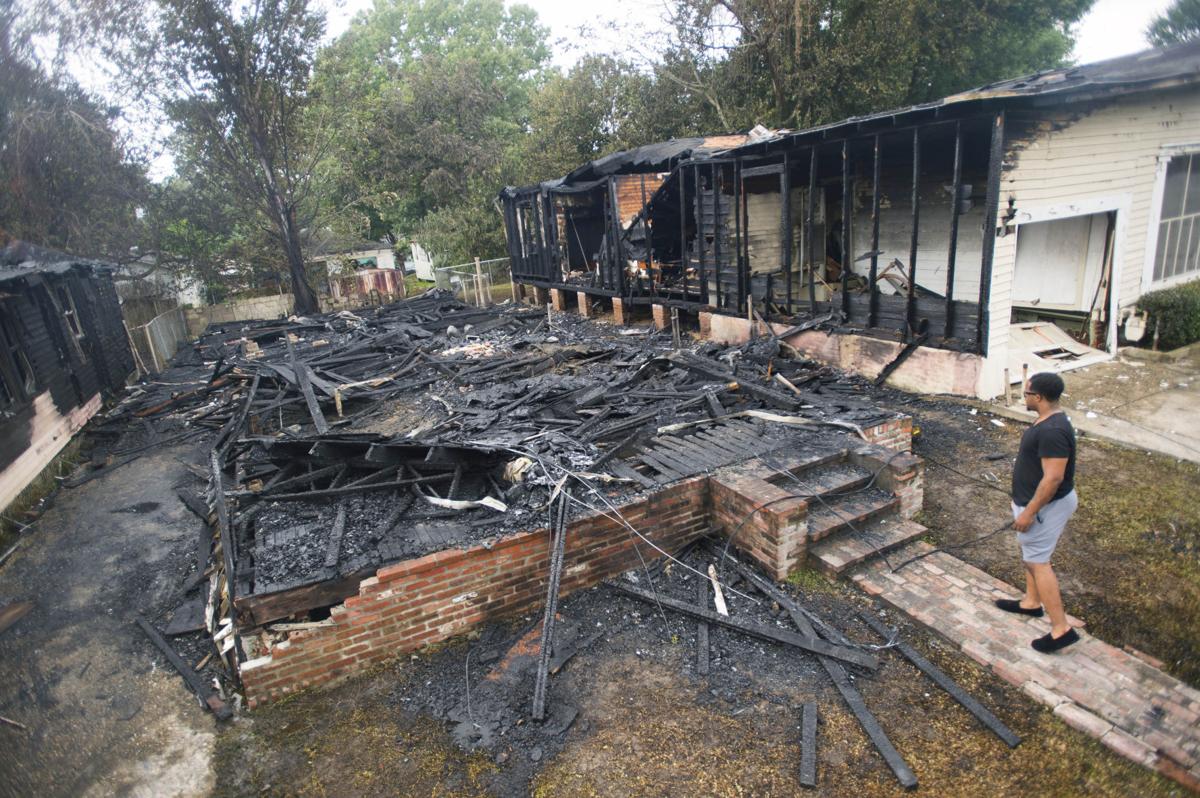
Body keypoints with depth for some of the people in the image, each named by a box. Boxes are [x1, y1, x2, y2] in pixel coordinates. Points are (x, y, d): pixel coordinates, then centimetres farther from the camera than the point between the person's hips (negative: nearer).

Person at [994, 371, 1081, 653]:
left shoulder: (1052, 431, -29)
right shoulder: (1051, 420, 5)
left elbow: (1053, 478, -30)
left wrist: (1029, 512, -24)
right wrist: (1028, 506, 24)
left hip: (1045, 505, -11)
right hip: (1041, 501, 11)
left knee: (1037, 562, -2)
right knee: (1031, 554, 23)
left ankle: (1061, 629, 6)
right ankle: (1031, 602, 40)